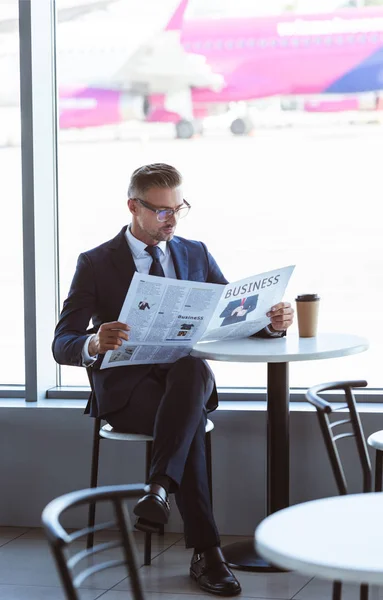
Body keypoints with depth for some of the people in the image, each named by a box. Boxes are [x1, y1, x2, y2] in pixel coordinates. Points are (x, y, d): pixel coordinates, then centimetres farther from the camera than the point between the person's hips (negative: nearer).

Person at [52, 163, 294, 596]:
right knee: (190, 422, -36)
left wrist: (272, 321, -13)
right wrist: (95, 344, -30)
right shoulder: (95, 264, 3)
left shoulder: (196, 255, 15)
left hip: (187, 378, 3)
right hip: (125, 387, -3)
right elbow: (62, 345, -4)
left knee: (192, 367, -37)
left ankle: (159, 487, -42)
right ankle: (206, 552, -37)